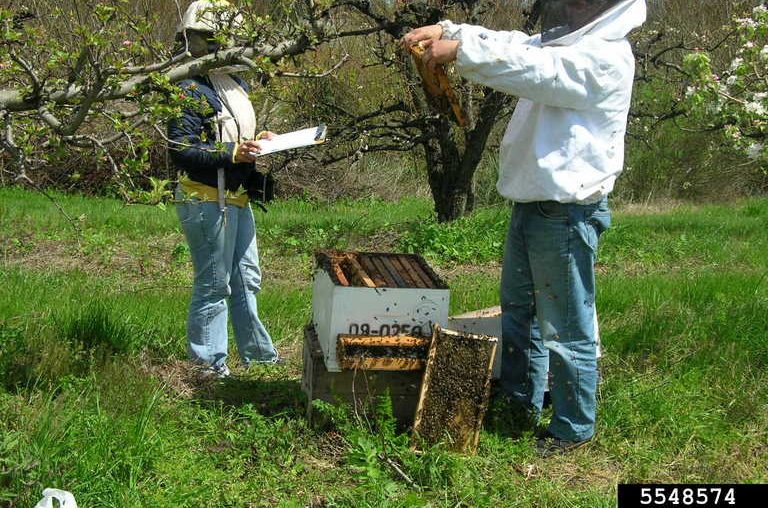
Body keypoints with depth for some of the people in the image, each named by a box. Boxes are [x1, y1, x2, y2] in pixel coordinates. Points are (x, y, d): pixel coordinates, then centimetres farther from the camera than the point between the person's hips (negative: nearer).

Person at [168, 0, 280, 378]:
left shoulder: (236, 84, 13)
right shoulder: (191, 91, -16)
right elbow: (182, 151, -20)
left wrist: (257, 141, 5)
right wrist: (232, 153, -26)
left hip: (237, 199, 10)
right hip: (207, 201, -10)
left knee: (246, 279, 17)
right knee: (214, 285, -1)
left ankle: (257, 353, 30)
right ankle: (208, 362, 12)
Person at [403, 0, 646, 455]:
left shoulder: (607, 57, -16)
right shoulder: (565, 42, 13)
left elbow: (529, 69, -27)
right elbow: (512, 45, 8)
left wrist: (460, 48, -25)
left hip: (566, 213, -10)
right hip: (531, 205, 10)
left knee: (566, 328, 1)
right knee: (518, 310, 21)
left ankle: (574, 428, 16)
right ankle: (521, 401, 38)